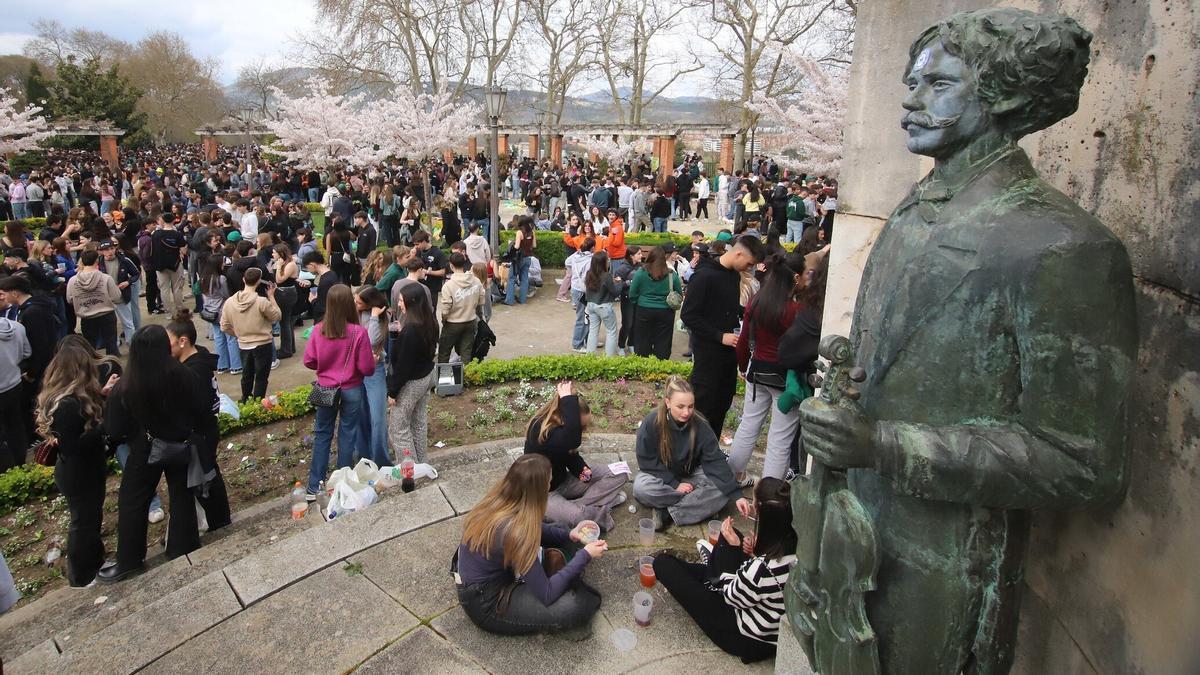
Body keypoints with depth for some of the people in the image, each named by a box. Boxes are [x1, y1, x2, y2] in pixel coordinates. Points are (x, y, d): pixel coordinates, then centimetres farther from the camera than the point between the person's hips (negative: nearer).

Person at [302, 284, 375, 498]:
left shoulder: (318, 330, -13)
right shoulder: (359, 332, -21)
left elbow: (309, 361, -3)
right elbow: (367, 368, -16)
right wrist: (362, 363, 7)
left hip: (326, 389, 2)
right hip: (352, 390, -2)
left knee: (322, 435, 15)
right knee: (347, 434, 13)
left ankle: (314, 487, 21)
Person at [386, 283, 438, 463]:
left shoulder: (410, 329, -27)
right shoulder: (430, 322, -1)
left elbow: (403, 365, -23)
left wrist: (392, 391, -14)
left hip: (411, 383, -9)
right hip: (426, 377, 9)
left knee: (398, 428, 6)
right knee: (420, 421, 20)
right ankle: (421, 462, 32)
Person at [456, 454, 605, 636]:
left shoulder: (496, 500, -10)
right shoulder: (515, 531, -33)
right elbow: (545, 595, -25)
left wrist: (567, 535, -1)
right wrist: (584, 556, -20)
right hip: (485, 603, -8)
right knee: (573, 607, -20)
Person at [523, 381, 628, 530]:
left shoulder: (559, 427, -5)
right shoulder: (541, 432, -31)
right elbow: (572, 440, -52)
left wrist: (582, 469, -10)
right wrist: (568, 399, -43)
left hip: (563, 481, 9)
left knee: (619, 473, -3)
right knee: (574, 517, -41)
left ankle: (578, 505, -13)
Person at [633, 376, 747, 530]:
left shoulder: (700, 426, -20)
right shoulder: (651, 423, -24)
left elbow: (716, 461, -22)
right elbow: (646, 461, -17)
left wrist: (736, 495, -31)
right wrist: (674, 484, -23)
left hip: (690, 475, 2)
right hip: (661, 475, -2)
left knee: (721, 491, -24)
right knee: (641, 488, -34)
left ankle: (668, 513, -23)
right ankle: (695, 503, -19)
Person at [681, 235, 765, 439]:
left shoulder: (735, 275, 9)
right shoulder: (705, 275, -17)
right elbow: (688, 315, -18)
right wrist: (720, 336, -19)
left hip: (728, 351, 8)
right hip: (708, 352, -8)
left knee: (723, 404, 14)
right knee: (704, 406, 0)